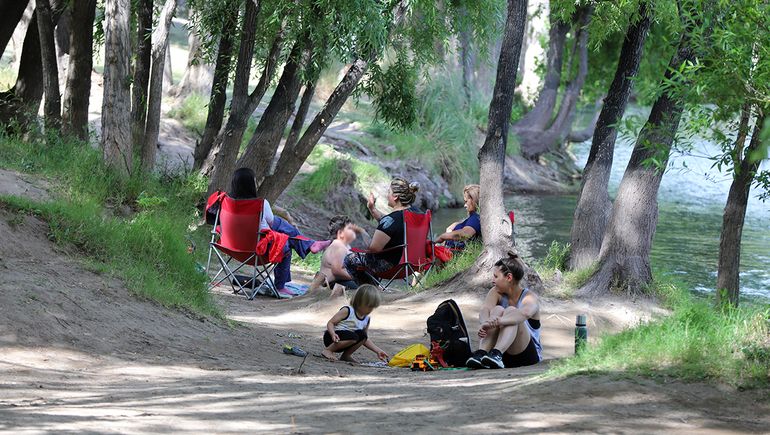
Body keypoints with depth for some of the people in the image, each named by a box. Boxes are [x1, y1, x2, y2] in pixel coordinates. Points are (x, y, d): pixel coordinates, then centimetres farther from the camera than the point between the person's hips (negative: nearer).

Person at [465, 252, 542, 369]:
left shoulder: (530, 298, -10)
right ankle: (481, 353, -39)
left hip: (527, 356, -3)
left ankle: (497, 354, -48)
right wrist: (485, 323, -42)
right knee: (498, 310, -19)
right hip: (505, 357, 3)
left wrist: (498, 321, -52)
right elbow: (485, 310, -17)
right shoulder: (496, 293, 4)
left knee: (511, 311, -25)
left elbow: (525, 313, -35)